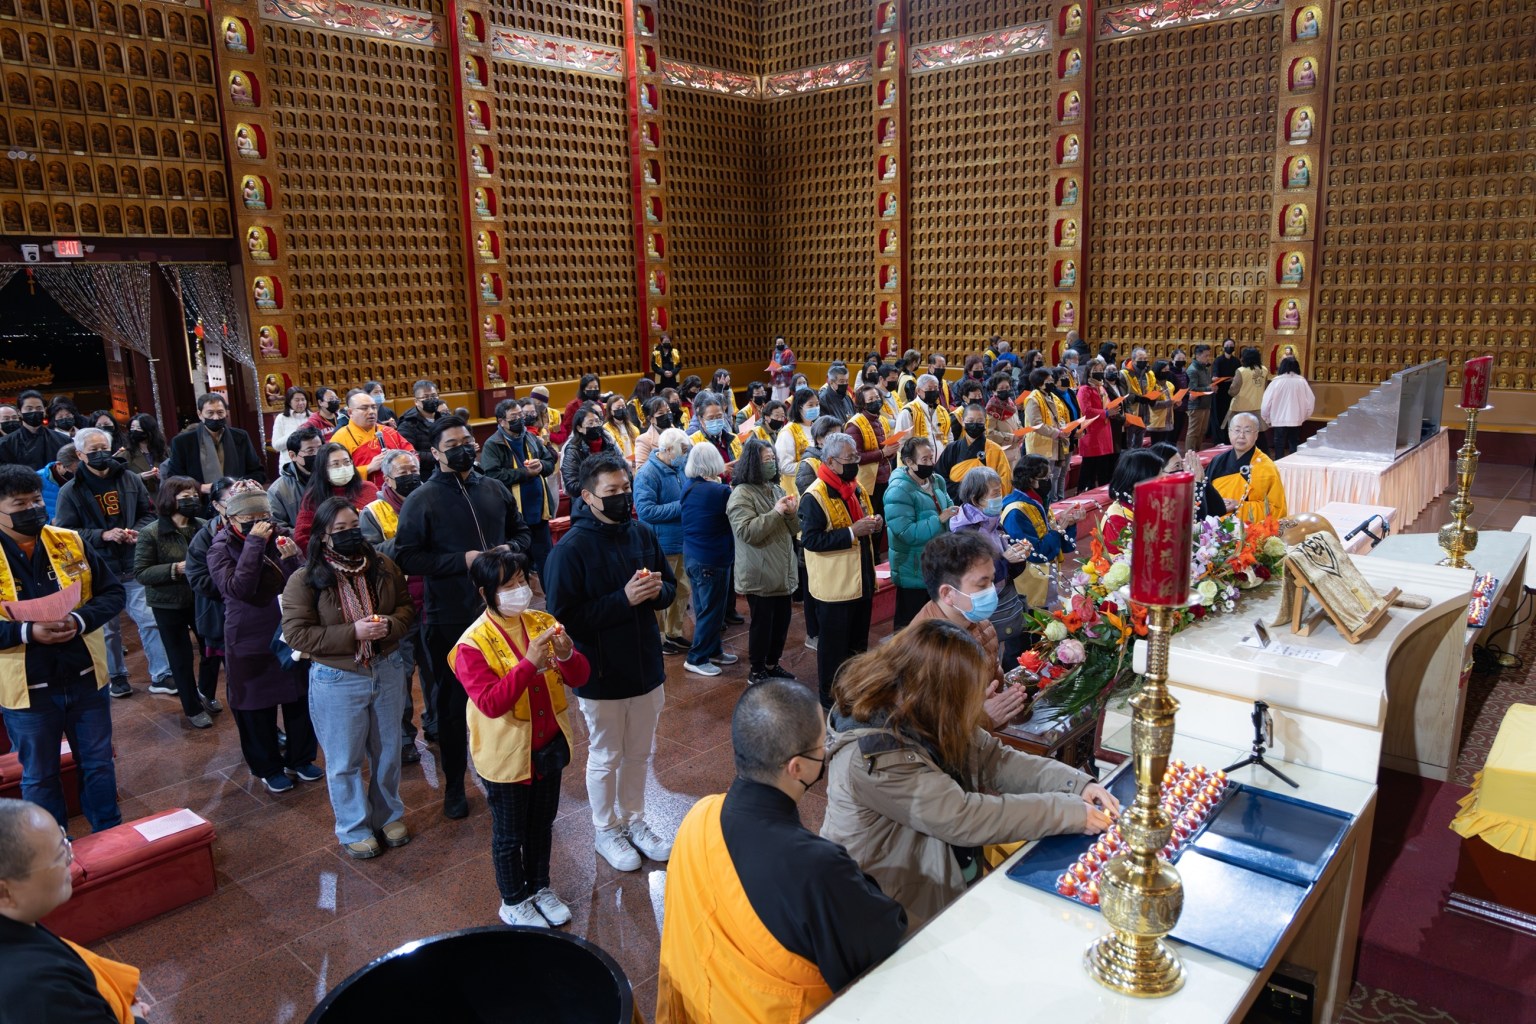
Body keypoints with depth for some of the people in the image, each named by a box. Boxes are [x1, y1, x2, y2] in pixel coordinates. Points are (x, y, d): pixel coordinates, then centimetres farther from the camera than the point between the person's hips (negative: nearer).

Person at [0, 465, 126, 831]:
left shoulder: (71, 542, -1)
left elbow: (113, 593, 2)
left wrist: (81, 620, -17)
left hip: (84, 677, 2)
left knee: (99, 762, 16)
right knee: (39, 776, 15)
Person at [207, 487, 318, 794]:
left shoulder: (277, 539, 1)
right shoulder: (221, 549, -8)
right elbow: (237, 588, -25)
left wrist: (292, 559, -19)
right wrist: (254, 543, -26)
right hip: (250, 643, -3)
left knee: (300, 699, 11)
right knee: (257, 706, 8)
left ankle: (300, 759, 32)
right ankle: (268, 768, 27)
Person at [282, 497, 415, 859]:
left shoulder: (383, 567, -1)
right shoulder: (305, 580, -13)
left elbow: (408, 607, 6)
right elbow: (296, 633, -17)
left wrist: (390, 625, -17)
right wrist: (353, 633, -25)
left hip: (388, 671, 4)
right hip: (337, 680, -4)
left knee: (387, 751, 18)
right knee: (345, 760, 11)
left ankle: (389, 815, 40)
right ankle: (354, 829, 30)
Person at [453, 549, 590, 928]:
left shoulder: (542, 623, -3)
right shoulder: (472, 644, -18)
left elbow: (580, 678, -5)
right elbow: (490, 703, -27)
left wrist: (566, 654, -26)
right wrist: (529, 663, -36)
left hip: (549, 746, 5)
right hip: (506, 755, -5)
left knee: (542, 824, 23)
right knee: (509, 835, 14)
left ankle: (539, 887, 45)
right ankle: (513, 901, 37)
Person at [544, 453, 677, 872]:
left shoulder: (643, 534, -2)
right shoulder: (570, 549, -18)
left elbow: (670, 587, 10)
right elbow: (563, 617, -22)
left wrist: (657, 590, -14)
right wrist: (623, 599, -27)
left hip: (645, 667, 5)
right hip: (601, 675, -5)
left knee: (640, 753, 20)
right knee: (605, 758, 14)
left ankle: (633, 819, 41)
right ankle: (606, 830, 35)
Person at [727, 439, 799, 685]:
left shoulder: (776, 489, 12)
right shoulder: (741, 494, -13)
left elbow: (793, 530, 14)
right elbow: (747, 532, -23)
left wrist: (791, 513, -8)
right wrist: (775, 512, -22)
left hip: (782, 572, 8)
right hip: (760, 575, -8)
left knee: (782, 619, 15)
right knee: (762, 623, 2)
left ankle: (772, 664, 32)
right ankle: (756, 671, 17)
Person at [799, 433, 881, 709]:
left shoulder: (856, 488, 9)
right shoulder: (814, 496, -18)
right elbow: (810, 539, -23)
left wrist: (876, 524, -2)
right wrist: (852, 532, -26)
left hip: (862, 579, 8)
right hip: (835, 584, -8)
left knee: (858, 641, 19)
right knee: (834, 644, 5)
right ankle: (830, 696, 21)